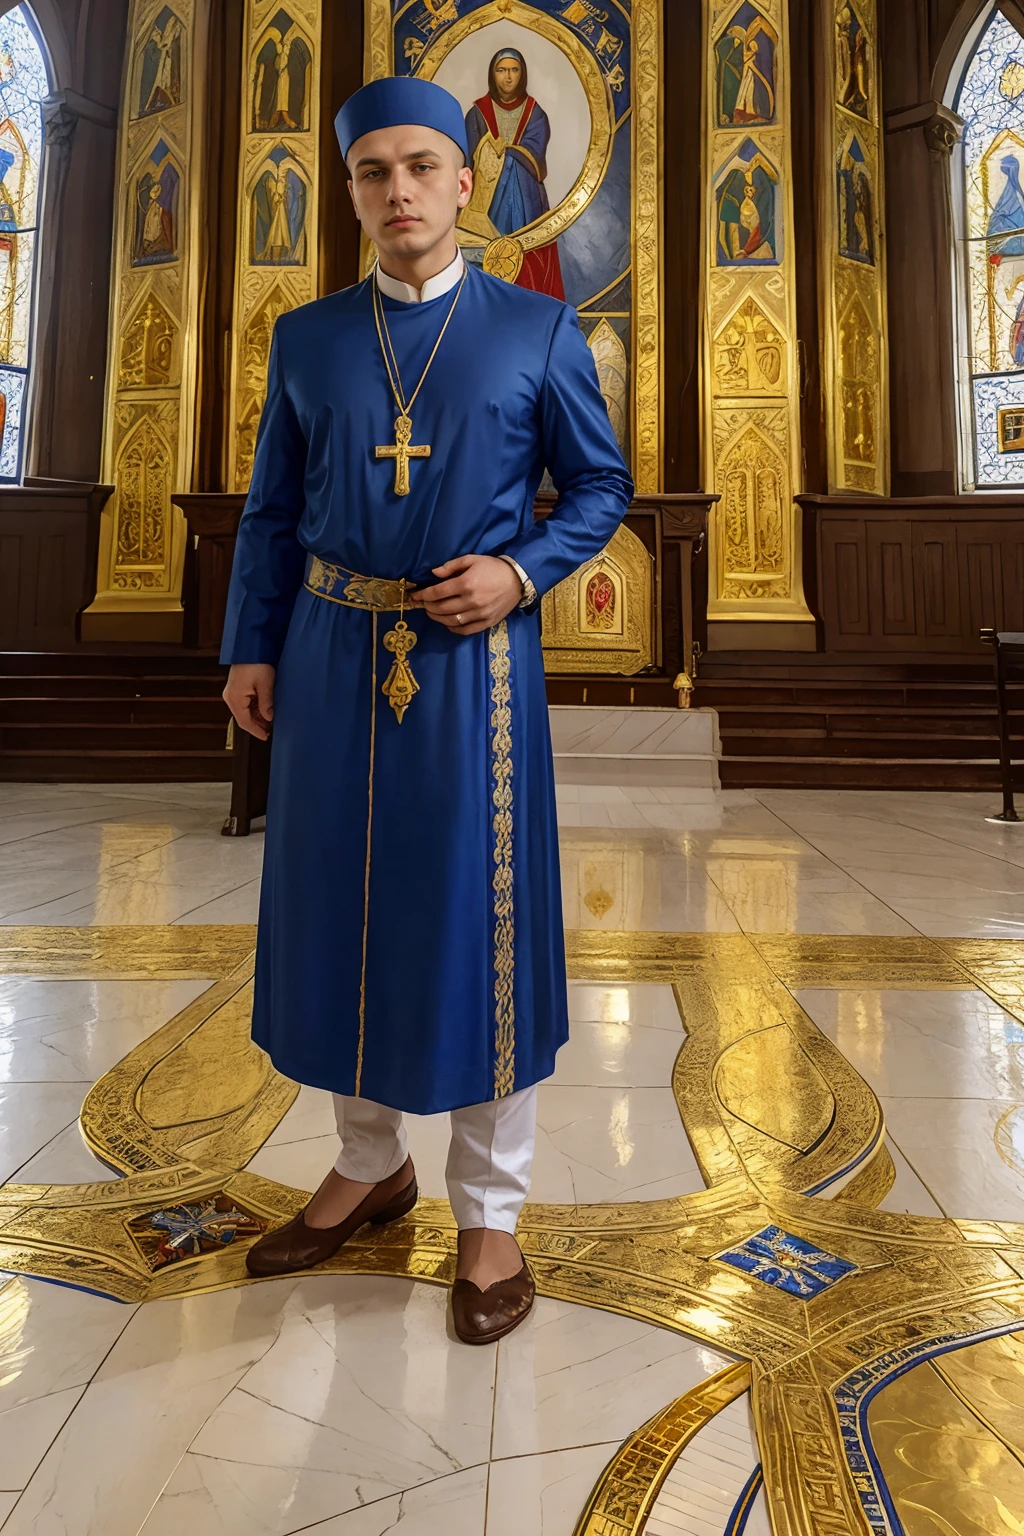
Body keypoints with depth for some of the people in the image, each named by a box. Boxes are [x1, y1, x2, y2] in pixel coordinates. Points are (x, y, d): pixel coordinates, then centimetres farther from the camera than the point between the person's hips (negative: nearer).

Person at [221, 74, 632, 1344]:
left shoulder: (538, 329, 6)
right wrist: (251, 651, 5)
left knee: (477, 913, 2)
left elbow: (600, 485, 7)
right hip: (335, 656, 3)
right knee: (341, 903, 9)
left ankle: (490, 1214, 21)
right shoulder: (306, 339, 12)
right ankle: (368, 1165, 32)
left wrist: (520, 572, -10)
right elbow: (271, 512, 12)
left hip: (474, 657, -3)